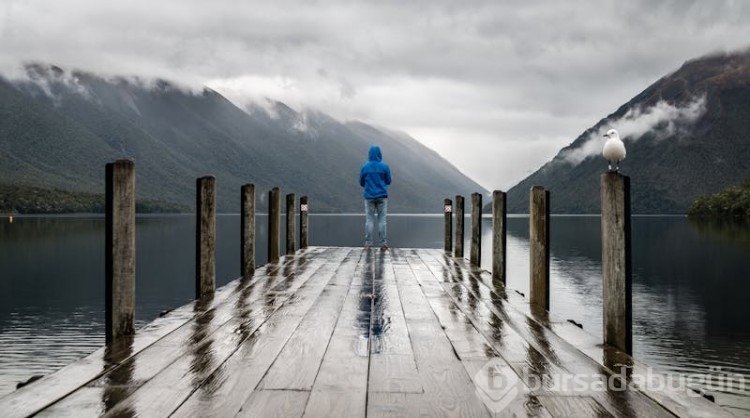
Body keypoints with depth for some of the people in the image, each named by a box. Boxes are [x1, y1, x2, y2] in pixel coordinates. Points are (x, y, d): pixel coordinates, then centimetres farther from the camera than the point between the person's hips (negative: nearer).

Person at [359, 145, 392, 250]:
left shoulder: (364, 167, -1)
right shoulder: (384, 166, -4)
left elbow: (361, 183, 6)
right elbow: (388, 181, 5)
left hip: (369, 197, 1)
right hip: (382, 196, -1)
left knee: (369, 220, 4)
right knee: (382, 220, 3)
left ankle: (368, 243, 1)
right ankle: (383, 243, 1)